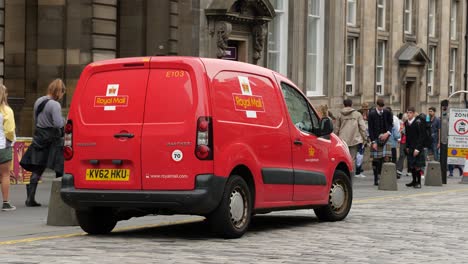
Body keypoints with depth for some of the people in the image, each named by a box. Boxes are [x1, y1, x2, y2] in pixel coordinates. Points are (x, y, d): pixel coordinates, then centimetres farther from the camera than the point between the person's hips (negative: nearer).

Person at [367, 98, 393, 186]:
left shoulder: (387, 113, 3)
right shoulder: (372, 114, -6)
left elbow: (391, 124, 12)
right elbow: (370, 128, -6)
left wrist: (388, 133, -9)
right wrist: (373, 142, -12)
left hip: (385, 138, 2)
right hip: (375, 138, -2)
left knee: (386, 158, -10)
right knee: (375, 160, -1)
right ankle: (376, 179, 5)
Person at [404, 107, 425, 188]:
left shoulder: (418, 123, -12)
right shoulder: (406, 123, 8)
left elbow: (421, 136, -13)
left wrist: (417, 148, -18)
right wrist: (407, 147, 10)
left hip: (417, 147, -6)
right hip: (410, 147, 6)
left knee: (417, 165, -5)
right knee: (411, 165, 8)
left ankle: (418, 182, 1)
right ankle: (414, 181, 17)